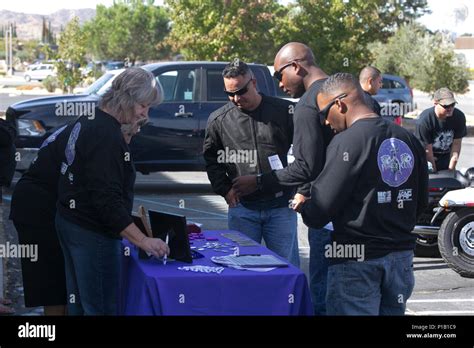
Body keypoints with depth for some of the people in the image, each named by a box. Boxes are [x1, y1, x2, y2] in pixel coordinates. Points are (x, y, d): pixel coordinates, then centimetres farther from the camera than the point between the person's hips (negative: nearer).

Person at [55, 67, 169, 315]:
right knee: (101, 307, -4)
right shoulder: (107, 135, -21)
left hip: (69, 222, 10)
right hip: (93, 234, -10)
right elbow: (106, 200, -27)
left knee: (78, 304, 17)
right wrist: (143, 241, -26)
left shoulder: (88, 123, 10)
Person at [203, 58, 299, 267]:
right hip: (242, 207, 1)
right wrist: (225, 189, 4)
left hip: (281, 206, -1)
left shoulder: (284, 111, -2)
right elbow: (211, 160, 15)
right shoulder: (218, 120, 2)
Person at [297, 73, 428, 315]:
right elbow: (421, 203, 13)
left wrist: (303, 207, 5)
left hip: (358, 260, -7)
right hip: (402, 254, 7)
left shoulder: (347, 142, -16)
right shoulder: (409, 140, 6)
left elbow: (319, 213, -15)